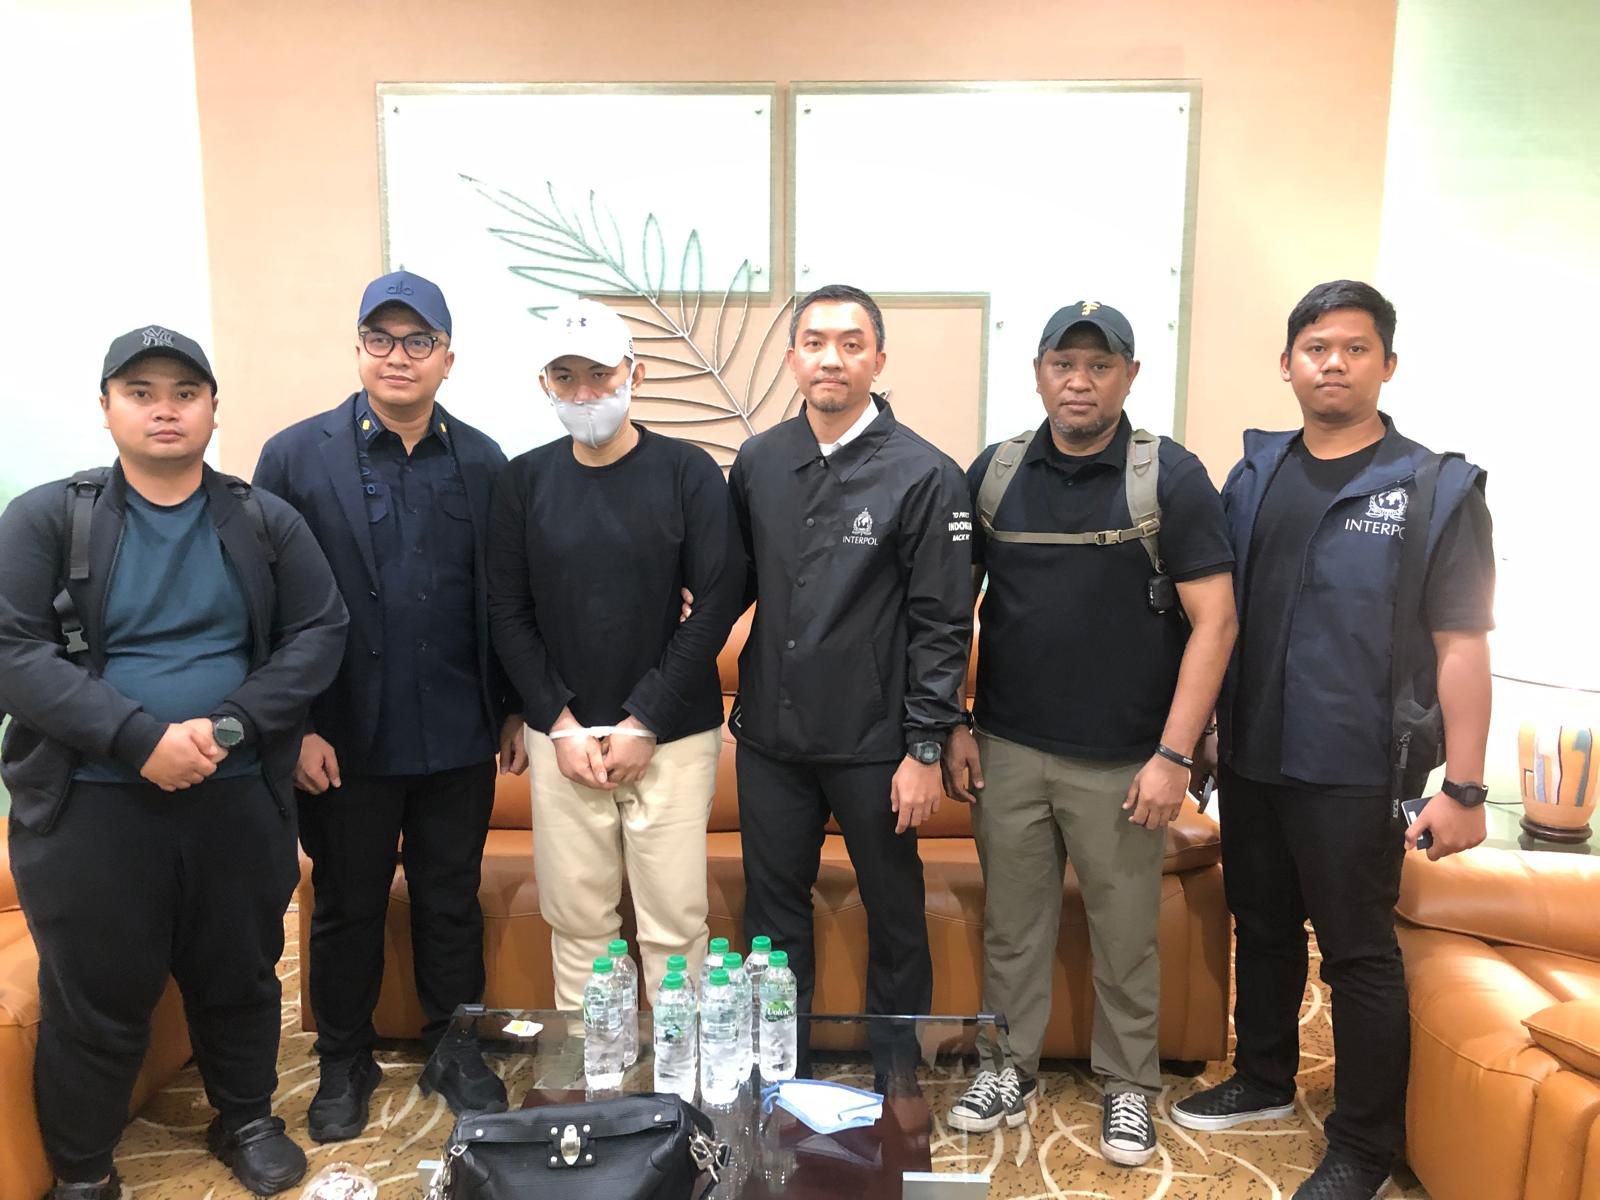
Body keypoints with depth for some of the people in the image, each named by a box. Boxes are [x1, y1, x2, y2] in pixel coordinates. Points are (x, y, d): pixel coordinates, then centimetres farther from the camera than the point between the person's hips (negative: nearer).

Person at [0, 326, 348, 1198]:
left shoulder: (266, 522, 4)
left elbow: (319, 631, -2)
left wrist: (230, 726, -16)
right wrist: (139, 737, -21)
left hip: (237, 798, 2)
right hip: (88, 805, -1)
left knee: (241, 976, 16)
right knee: (94, 998, 10)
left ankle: (246, 1120, 40)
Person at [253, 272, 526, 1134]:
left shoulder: (483, 462, 2)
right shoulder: (295, 455, -4)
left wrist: (515, 709, 5)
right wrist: (296, 726, -9)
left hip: (458, 739, 2)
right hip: (345, 739, -1)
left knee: (451, 903, 15)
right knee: (347, 908, 15)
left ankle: (455, 1049, 34)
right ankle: (344, 1062, 35)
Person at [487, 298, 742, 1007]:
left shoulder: (687, 472, -3)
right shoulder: (525, 480, 5)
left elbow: (717, 603, -8)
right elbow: (508, 613, 4)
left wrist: (645, 723, -10)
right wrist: (559, 723, -5)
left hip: (672, 735, -2)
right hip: (562, 735, 2)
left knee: (674, 919, 3)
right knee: (576, 917, 10)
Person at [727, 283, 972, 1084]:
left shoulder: (924, 475, -9)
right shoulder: (758, 462, 4)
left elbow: (943, 622, -10)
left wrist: (925, 748, -12)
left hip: (873, 745, -4)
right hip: (770, 736, 4)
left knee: (894, 915, 12)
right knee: (773, 909, 16)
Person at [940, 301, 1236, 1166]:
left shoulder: (1170, 477, -6)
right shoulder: (994, 472, 2)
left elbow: (1214, 619, -9)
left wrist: (1172, 755, -13)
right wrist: (955, 726, 3)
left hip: (1121, 761, -2)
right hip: (1006, 750, 3)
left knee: (1125, 933, 12)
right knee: (1012, 921, 14)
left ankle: (1128, 1084, 32)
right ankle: (1008, 1063, 33)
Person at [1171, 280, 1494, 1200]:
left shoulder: (1439, 489, -7)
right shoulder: (1253, 476, 6)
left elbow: (1461, 647, -9)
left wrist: (1464, 786, -12)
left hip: (1357, 772, -4)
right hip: (1251, 759, 5)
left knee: (1360, 954, 7)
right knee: (1262, 929, 19)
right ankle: (1264, 1081, 40)